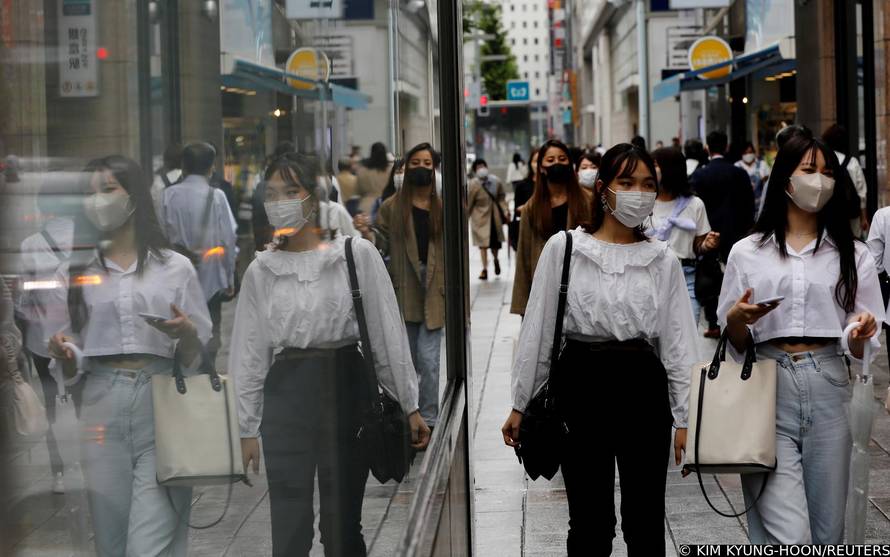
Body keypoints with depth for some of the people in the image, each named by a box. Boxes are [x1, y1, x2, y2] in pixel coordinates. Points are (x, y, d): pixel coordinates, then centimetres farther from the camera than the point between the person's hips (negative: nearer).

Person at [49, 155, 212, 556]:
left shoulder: (175, 268, 7)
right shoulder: (80, 272, 13)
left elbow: (196, 358, 7)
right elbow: (71, 368, 16)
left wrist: (186, 335, -14)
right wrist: (62, 354, -6)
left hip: (160, 407, -2)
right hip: (101, 409, 3)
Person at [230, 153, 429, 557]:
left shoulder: (357, 254, 0)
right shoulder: (260, 271, 7)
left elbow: (387, 332, 0)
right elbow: (249, 353, 10)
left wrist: (409, 405, -1)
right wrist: (248, 428, 8)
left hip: (345, 386, -2)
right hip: (286, 391, 2)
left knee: (342, 523, 4)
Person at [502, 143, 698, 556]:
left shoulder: (663, 260, 5)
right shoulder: (563, 247, 0)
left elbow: (678, 344, 5)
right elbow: (537, 331, 3)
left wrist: (684, 417, 2)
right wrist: (520, 404, 3)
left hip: (643, 386, 1)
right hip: (581, 383, -1)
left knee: (646, 523, 7)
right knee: (589, 523, 6)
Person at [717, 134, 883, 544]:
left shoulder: (851, 254, 10)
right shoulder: (747, 253, 7)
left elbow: (856, 348, 8)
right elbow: (735, 342, 10)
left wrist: (861, 333, -14)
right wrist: (737, 319, -11)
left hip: (828, 391, 2)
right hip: (769, 391, -2)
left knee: (826, 532, 7)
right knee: (789, 537, -14)